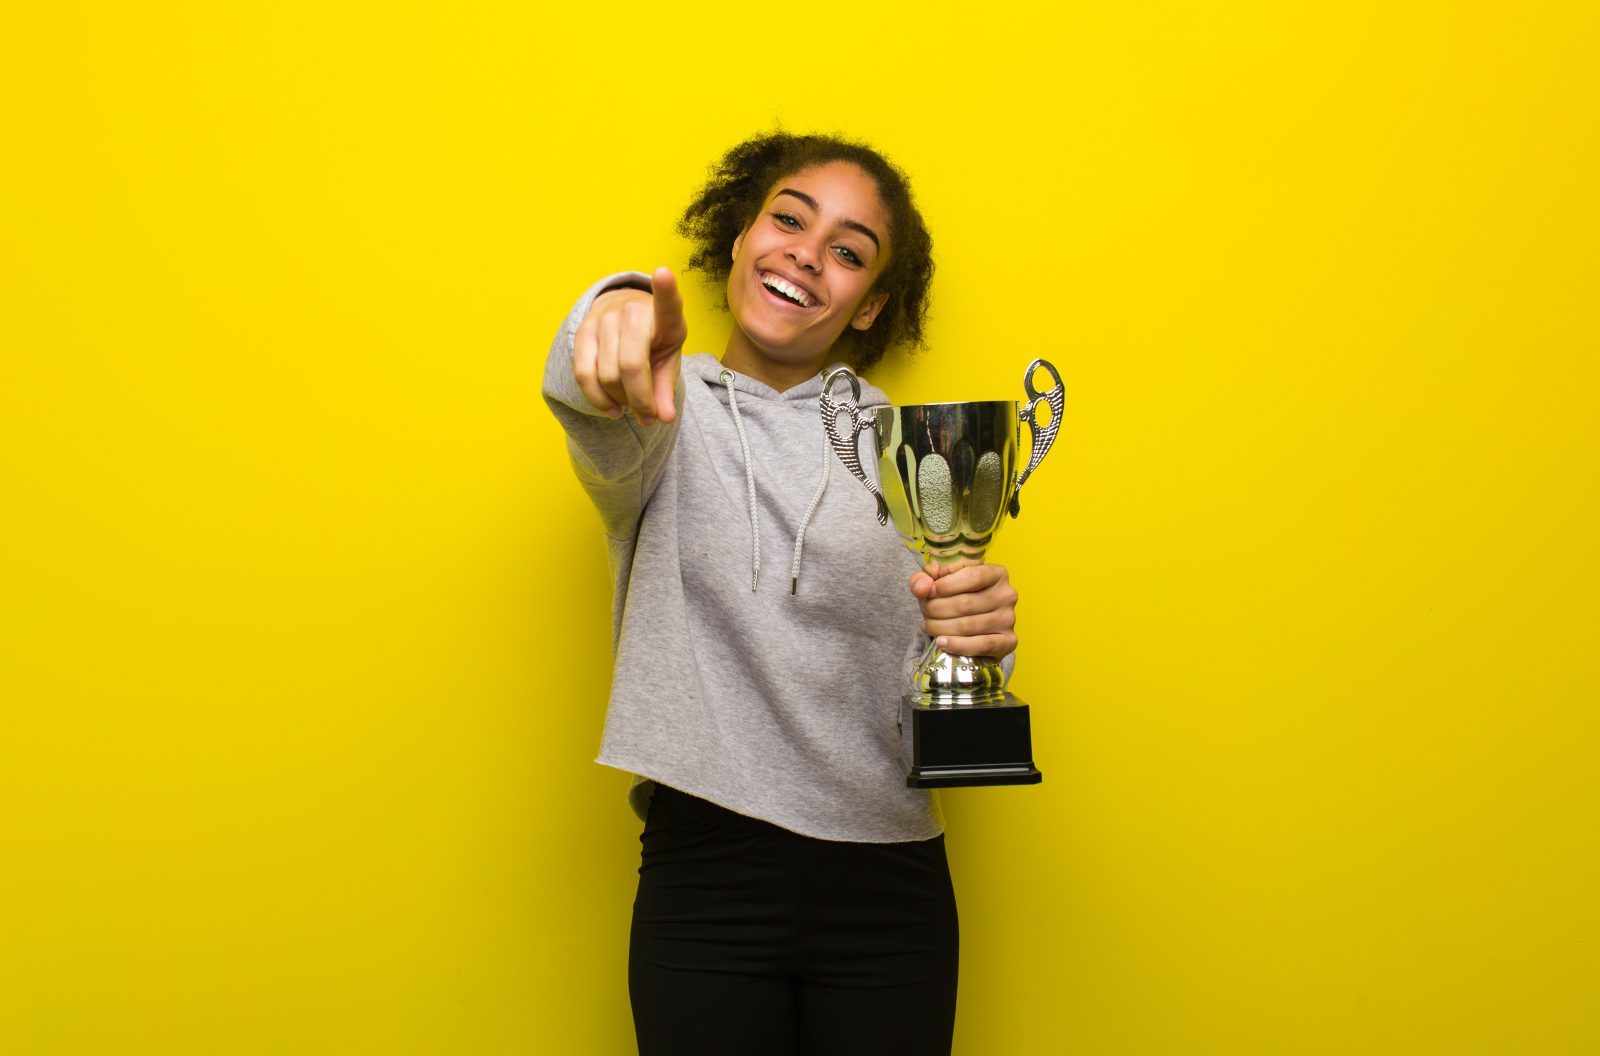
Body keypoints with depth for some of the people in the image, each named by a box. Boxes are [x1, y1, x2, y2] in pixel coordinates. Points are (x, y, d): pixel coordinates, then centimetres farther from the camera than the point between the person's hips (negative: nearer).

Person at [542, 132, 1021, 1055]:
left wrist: (977, 648, -19)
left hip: (888, 888, 2)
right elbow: (612, 432, -24)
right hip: (705, 879, -1)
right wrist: (614, 314, -48)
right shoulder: (670, 412, 2)